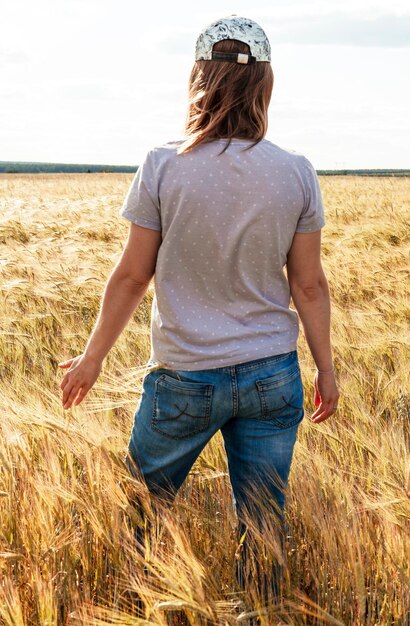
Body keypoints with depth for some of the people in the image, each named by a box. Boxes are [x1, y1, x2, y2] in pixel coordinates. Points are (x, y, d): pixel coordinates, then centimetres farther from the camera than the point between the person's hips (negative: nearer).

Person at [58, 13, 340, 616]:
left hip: (184, 379, -2)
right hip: (273, 378, 2)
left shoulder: (163, 167, -11)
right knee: (263, 523, 14)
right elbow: (309, 284, -1)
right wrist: (326, 367, 11)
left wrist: (92, 358, 7)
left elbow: (132, 276, -6)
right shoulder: (296, 173, -6)